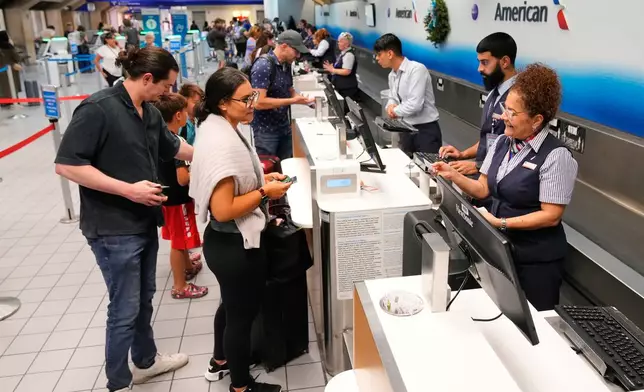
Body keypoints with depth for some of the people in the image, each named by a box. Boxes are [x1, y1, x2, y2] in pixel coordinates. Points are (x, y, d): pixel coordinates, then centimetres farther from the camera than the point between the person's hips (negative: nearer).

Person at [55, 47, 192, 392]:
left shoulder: (150, 113, 6)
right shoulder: (98, 108, -19)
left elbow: (174, 147, 23)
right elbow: (66, 165, -22)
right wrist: (128, 189, -24)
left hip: (144, 222, 8)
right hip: (113, 228, -8)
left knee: (144, 299, 21)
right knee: (125, 309, 4)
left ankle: (146, 360, 41)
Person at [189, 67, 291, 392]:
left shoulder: (217, 128, 3)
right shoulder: (222, 143, -28)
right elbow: (223, 210, -29)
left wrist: (261, 179, 5)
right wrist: (265, 193, -20)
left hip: (227, 241, 10)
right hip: (236, 245, -10)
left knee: (231, 305, 29)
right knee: (243, 313, 11)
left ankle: (220, 362, 52)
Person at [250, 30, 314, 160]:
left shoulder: (286, 65, 5)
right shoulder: (263, 66, -20)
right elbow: (259, 102, -26)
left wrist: (303, 98, -4)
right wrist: (293, 101, -23)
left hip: (284, 125, 7)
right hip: (266, 130, -7)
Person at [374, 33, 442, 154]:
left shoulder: (417, 69, -18)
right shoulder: (392, 75, 9)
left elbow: (415, 105, -25)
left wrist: (395, 111, -9)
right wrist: (391, 105, -4)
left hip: (425, 131, -8)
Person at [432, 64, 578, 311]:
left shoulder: (555, 156, -18)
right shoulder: (502, 143, 2)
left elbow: (551, 216, -19)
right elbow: (483, 189, 5)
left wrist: (501, 223, -23)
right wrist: (453, 175, -10)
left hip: (536, 260, -6)